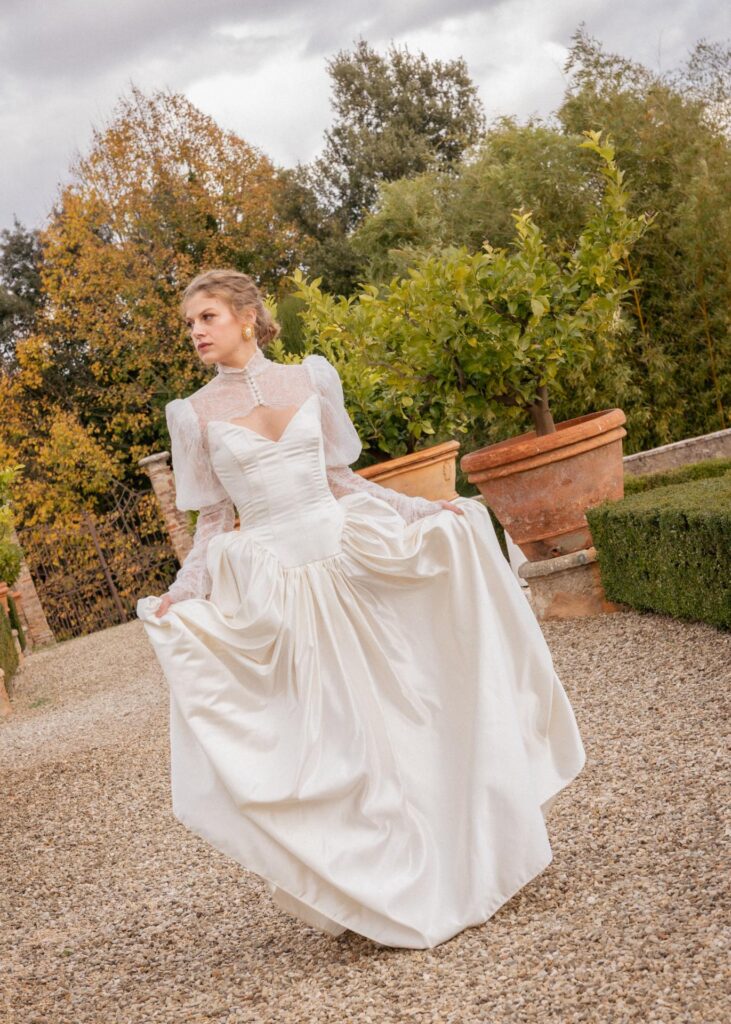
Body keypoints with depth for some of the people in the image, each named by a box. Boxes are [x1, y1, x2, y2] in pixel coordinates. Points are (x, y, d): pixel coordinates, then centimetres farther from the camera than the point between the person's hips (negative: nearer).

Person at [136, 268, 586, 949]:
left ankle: (455, 872, 25)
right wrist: (181, 597, -9)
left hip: (348, 564, 2)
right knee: (325, 740, 3)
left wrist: (426, 511, 6)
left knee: (398, 710, 7)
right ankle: (383, 895, 18)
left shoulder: (311, 377, 3)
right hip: (270, 584, -1)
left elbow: (341, 478, 11)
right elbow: (213, 521, 3)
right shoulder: (195, 413, -1)